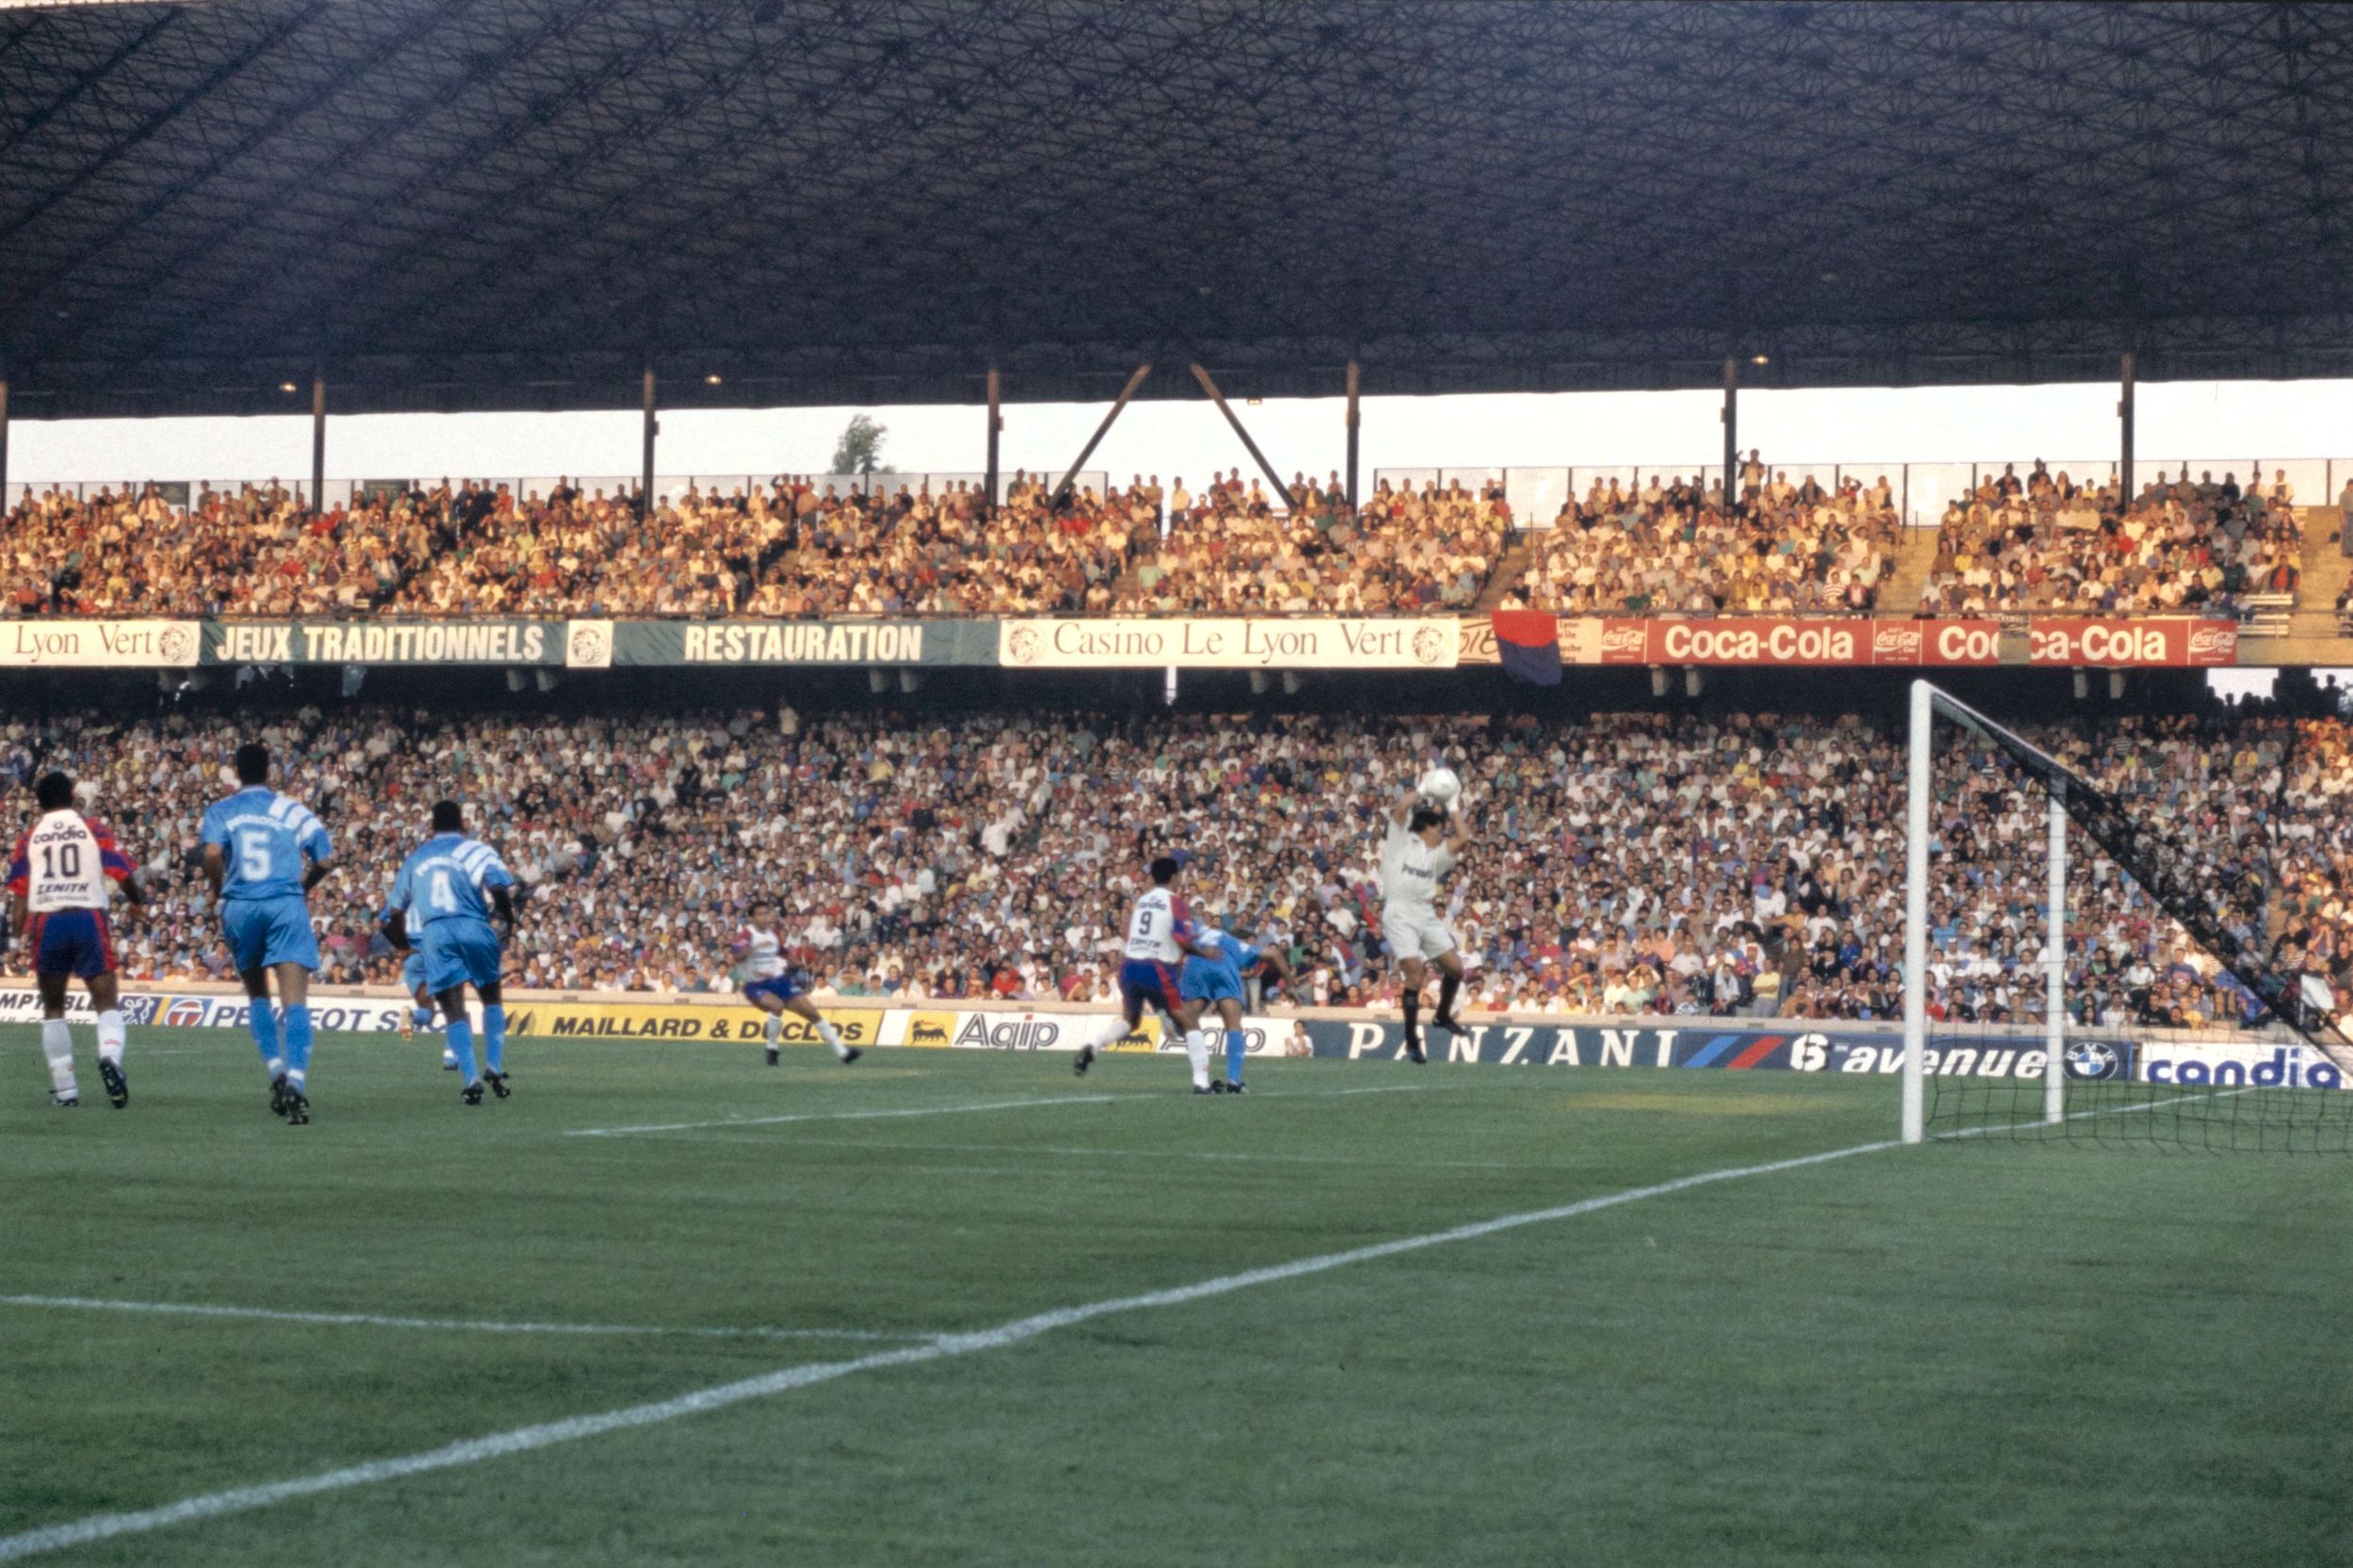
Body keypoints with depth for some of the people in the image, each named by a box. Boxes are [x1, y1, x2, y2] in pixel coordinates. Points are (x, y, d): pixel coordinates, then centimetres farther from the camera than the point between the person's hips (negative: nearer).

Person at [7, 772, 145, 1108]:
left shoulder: (29, 837, 10)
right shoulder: (93, 829, 6)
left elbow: (19, 891, 2)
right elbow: (124, 875, -1)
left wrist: (18, 934, 2)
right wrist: (139, 903, 17)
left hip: (46, 923, 1)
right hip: (89, 919, -1)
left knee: (53, 1008, 15)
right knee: (107, 1003, 2)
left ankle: (64, 1089, 13)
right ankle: (110, 1055, -29)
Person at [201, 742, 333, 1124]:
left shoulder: (220, 811, 10)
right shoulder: (293, 810, 12)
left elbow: (213, 853, -10)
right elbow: (326, 858, 4)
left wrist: (218, 890, 6)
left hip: (240, 906, 1)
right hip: (287, 904, -1)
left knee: (257, 995, 21)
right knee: (295, 999, -10)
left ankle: (276, 1071, 7)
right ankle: (296, 1081, -27)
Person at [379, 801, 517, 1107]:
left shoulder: (415, 858, 24)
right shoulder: (475, 850, 10)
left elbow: (391, 915, 23)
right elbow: (499, 888, -10)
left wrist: (406, 946, 35)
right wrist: (508, 922, 4)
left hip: (433, 934, 2)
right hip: (473, 927, -2)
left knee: (454, 1010, 1)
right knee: (491, 998, 18)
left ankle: (471, 1079, -15)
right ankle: (495, 1068, 7)